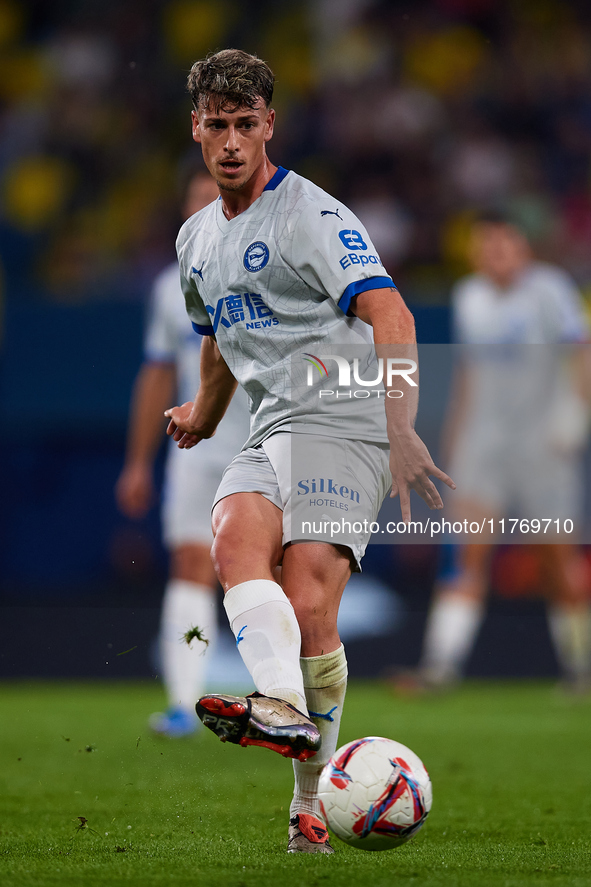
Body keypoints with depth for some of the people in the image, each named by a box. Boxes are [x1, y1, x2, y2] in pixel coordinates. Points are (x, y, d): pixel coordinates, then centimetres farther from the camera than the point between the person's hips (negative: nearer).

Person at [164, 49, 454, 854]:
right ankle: (281, 708, -45)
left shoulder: (312, 216, -6)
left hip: (343, 426, -6)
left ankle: (310, 802, -11)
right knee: (235, 537, -27)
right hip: (270, 438, 6)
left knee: (307, 606, -20)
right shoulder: (197, 238, 19)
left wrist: (402, 430, -30)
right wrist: (201, 417, 53)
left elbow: (390, 317, -18)